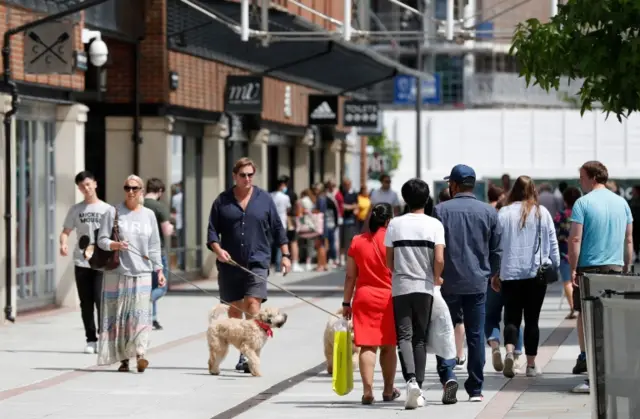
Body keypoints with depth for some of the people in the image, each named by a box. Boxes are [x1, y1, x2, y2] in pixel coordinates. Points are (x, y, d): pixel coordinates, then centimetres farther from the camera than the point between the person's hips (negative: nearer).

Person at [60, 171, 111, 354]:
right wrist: (63, 244, -11)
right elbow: (66, 231, 10)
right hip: (81, 263, 2)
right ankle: (91, 339, 12)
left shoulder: (107, 209, 3)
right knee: (86, 302, 5)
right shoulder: (75, 210, 9)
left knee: (100, 299, -11)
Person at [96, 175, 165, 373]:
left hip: (142, 272, 1)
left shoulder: (149, 215, 13)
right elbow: (102, 240, 1)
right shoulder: (113, 212, 5)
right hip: (117, 272, -1)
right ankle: (123, 358, 4)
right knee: (118, 315, -1)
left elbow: (154, 245, 15)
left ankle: (140, 354, -21)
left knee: (140, 314, -12)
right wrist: (115, 245, -19)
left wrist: (159, 269, 9)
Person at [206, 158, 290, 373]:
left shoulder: (264, 199, 5)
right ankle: (242, 351, 21)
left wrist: (285, 254, 5)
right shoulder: (222, 201, 5)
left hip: (257, 262, -2)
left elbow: (277, 228, 10)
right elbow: (212, 230, 4)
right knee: (234, 307, 8)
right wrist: (217, 249, -13)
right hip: (230, 264, 2)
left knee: (253, 304, -14)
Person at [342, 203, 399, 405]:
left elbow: (350, 276, 6)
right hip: (388, 297, -2)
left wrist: (346, 302, 12)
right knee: (388, 346, 11)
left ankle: (368, 390, -13)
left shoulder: (357, 241, 4)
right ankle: (388, 390, 21)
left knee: (367, 346, -2)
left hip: (363, 297, 2)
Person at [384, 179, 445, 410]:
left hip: (400, 287, 0)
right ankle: (419, 388, 9)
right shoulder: (434, 224, -4)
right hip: (424, 287, 0)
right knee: (420, 338, 10)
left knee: (404, 336, -1)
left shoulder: (395, 224, 0)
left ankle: (411, 379, -24)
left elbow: (389, 260, 3)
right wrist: (437, 277, 8)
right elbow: (439, 259, -11)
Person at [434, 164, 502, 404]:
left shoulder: (441, 210, -4)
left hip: (448, 283, -2)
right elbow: (496, 250, 7)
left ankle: (448, 375, -15)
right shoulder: (489, 212, 3)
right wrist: (491, 274, 22)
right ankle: (475, 389, 9)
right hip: (478, 283, 2)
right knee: (475, 335, 7)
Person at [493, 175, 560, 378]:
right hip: (536, 272, 0)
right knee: (532, 319, 8)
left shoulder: (504, 213, -1)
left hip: (510, 273, 0)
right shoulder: (542, 213, 0)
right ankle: (531, 365, 9)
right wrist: (554, 267, 16)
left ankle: (509, 351, -20)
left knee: (511, 316, 5)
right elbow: (553, 243, 4)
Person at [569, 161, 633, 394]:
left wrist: (573, 269, -8)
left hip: (589, 268, -4)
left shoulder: (583, 203, -6)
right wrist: (627, 267, 18)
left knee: (585, 315, 4)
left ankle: (585, 359, -1)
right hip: (616, 268, 4)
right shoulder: (622, 203, 9)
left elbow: (575, 238, -12)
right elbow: (629, 240, 12)